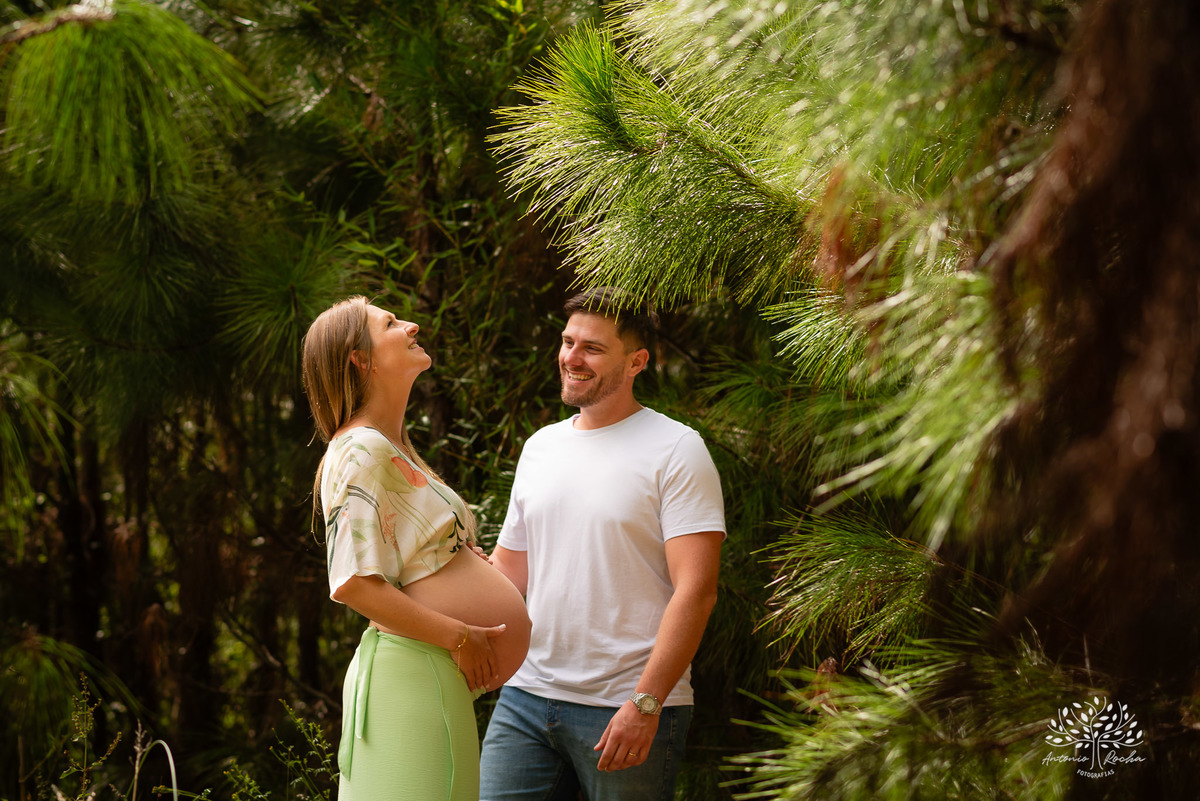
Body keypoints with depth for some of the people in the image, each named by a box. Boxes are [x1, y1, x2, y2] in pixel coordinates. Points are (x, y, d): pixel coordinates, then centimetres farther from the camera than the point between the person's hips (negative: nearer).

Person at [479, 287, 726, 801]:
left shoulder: (676, 450, -6)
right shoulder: (540, 447, 14)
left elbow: (695, 591, -13)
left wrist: (645, 704, -20)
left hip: (629, 708, -5)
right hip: (527, 695, 5)